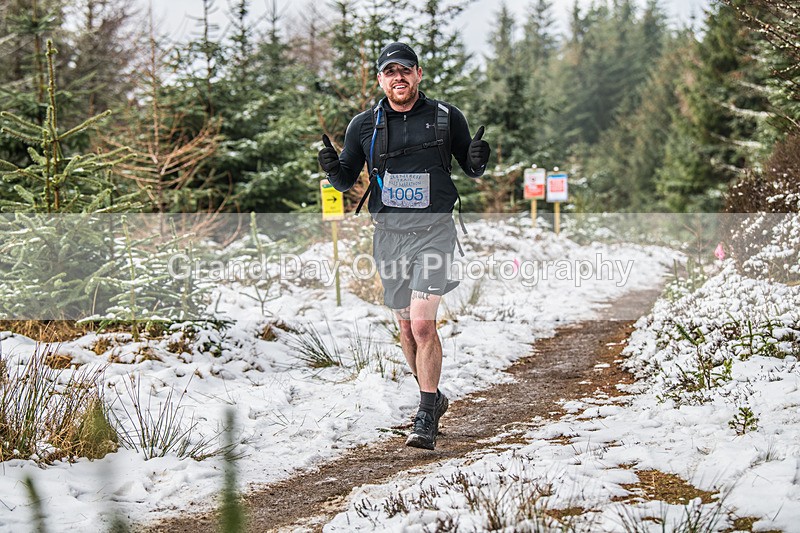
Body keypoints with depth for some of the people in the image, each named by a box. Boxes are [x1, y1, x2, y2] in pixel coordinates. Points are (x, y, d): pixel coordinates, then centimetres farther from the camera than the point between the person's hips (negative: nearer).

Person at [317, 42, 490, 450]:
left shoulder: (446, 118, 2)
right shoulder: (364, 125, 6)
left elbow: (471, 171, 13)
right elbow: (346, 181, 13)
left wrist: (478, 160, -10)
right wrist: (332, 167, -9)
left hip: (434, 230, -3)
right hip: (389, 232, 3)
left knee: (423, 324, -16)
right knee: (407, 326, 12)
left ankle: (426, 421, -13)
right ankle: (432, 397, 34)